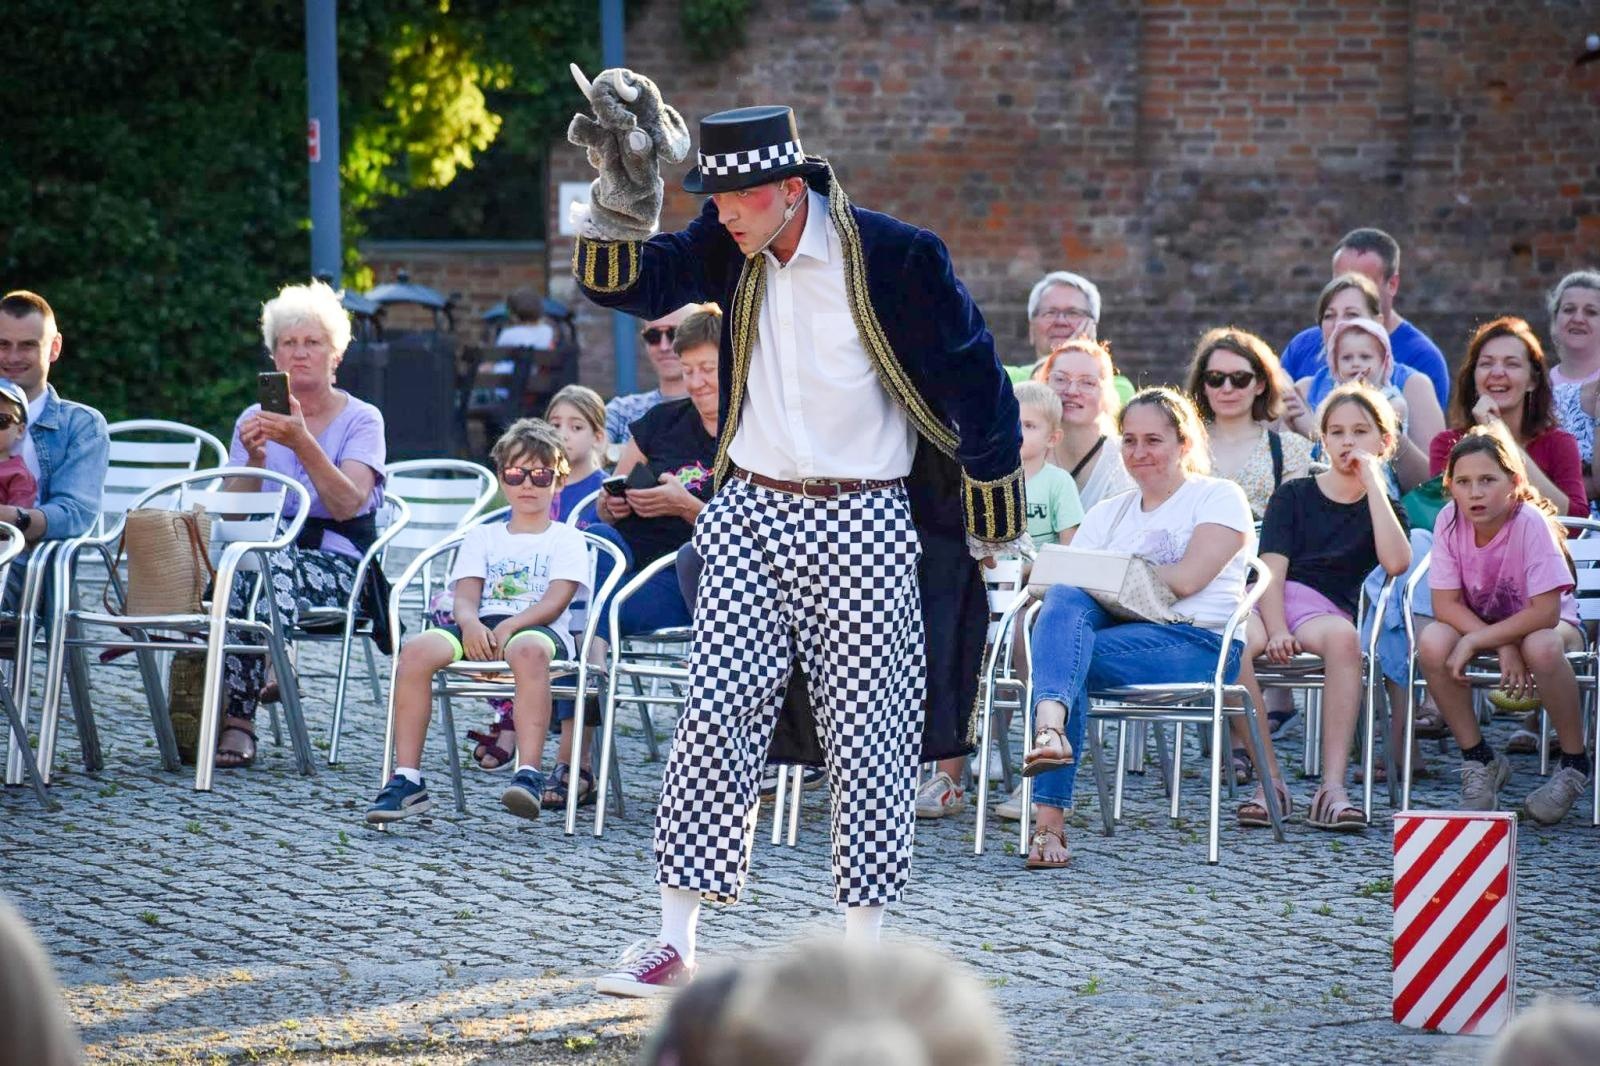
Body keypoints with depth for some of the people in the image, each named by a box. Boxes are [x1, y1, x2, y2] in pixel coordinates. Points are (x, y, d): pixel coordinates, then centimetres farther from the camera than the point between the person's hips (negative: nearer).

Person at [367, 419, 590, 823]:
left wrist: (509, 626, -20)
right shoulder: (481, 537, 25)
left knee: (528, 650, -42)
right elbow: (465, 596, 10)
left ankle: (529, 774, -51)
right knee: (416, 650, -27)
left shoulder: (566, 539, 14)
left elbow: (556, 601, -3)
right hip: (481, 629, 4)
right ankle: (406, 779, -29)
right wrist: (470, 624, -15)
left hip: (540, 628, -4)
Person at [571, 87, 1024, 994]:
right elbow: (628, 283, 0)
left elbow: (979, 391, -8)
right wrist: (623, 187, -18)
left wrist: (993, 537, -4)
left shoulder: (895, 258, -13)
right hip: (751, 518, 4)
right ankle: (676, 945, 1)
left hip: (862, 531, -4)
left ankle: (863, 950, 11)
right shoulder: (734, 252, 2)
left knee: (869, 739, 1)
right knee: (714, 724, -3)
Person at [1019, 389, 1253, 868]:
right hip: (1120, 635, 5)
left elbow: (1187, 579, -7)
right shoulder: (1107, 514, 28)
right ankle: (1050, 727, -57)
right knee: (1065, 600, -31)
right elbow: (1070, 581, 13)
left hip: (1197, 643, -5)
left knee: (1061, 655, -31)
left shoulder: (1219, 498, 11)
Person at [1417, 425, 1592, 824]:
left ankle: (1574, 764, -15)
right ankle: (1479, 760, -9)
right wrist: (1503, 648, -27)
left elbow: (1544, 613, -29)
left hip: (1547, 623, -3)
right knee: (1432, 642, -28)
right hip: (1478, 623, 3)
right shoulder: (1450, 522, -17)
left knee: (1541, 647, -39)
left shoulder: (1530, 523, -27)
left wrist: (1475, 641, -30)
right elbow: (1446, 605, -16)